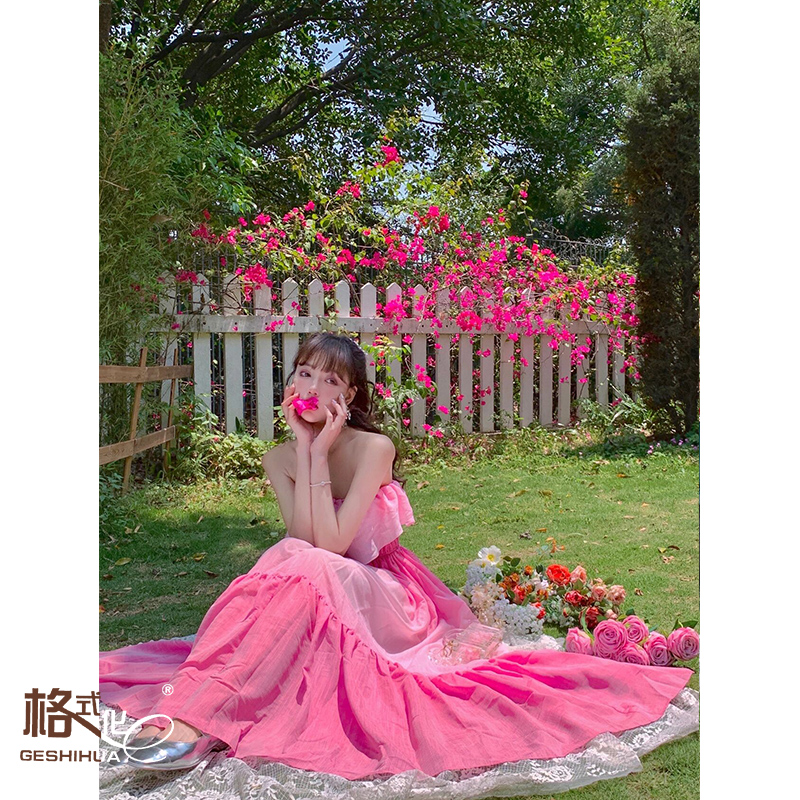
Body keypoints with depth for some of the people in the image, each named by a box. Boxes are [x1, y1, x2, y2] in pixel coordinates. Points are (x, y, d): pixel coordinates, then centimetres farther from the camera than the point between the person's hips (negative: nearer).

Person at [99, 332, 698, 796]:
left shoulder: (374, 448, -13)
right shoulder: (279, 458, 2)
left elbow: (330, 545, -22)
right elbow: (304, 541, -15)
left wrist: (321, 453, -21)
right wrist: (304, 448, -14)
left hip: (384, 600, -5)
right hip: (318, 610, 5)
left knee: (295, 570, -34)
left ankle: (195, 722, -41)